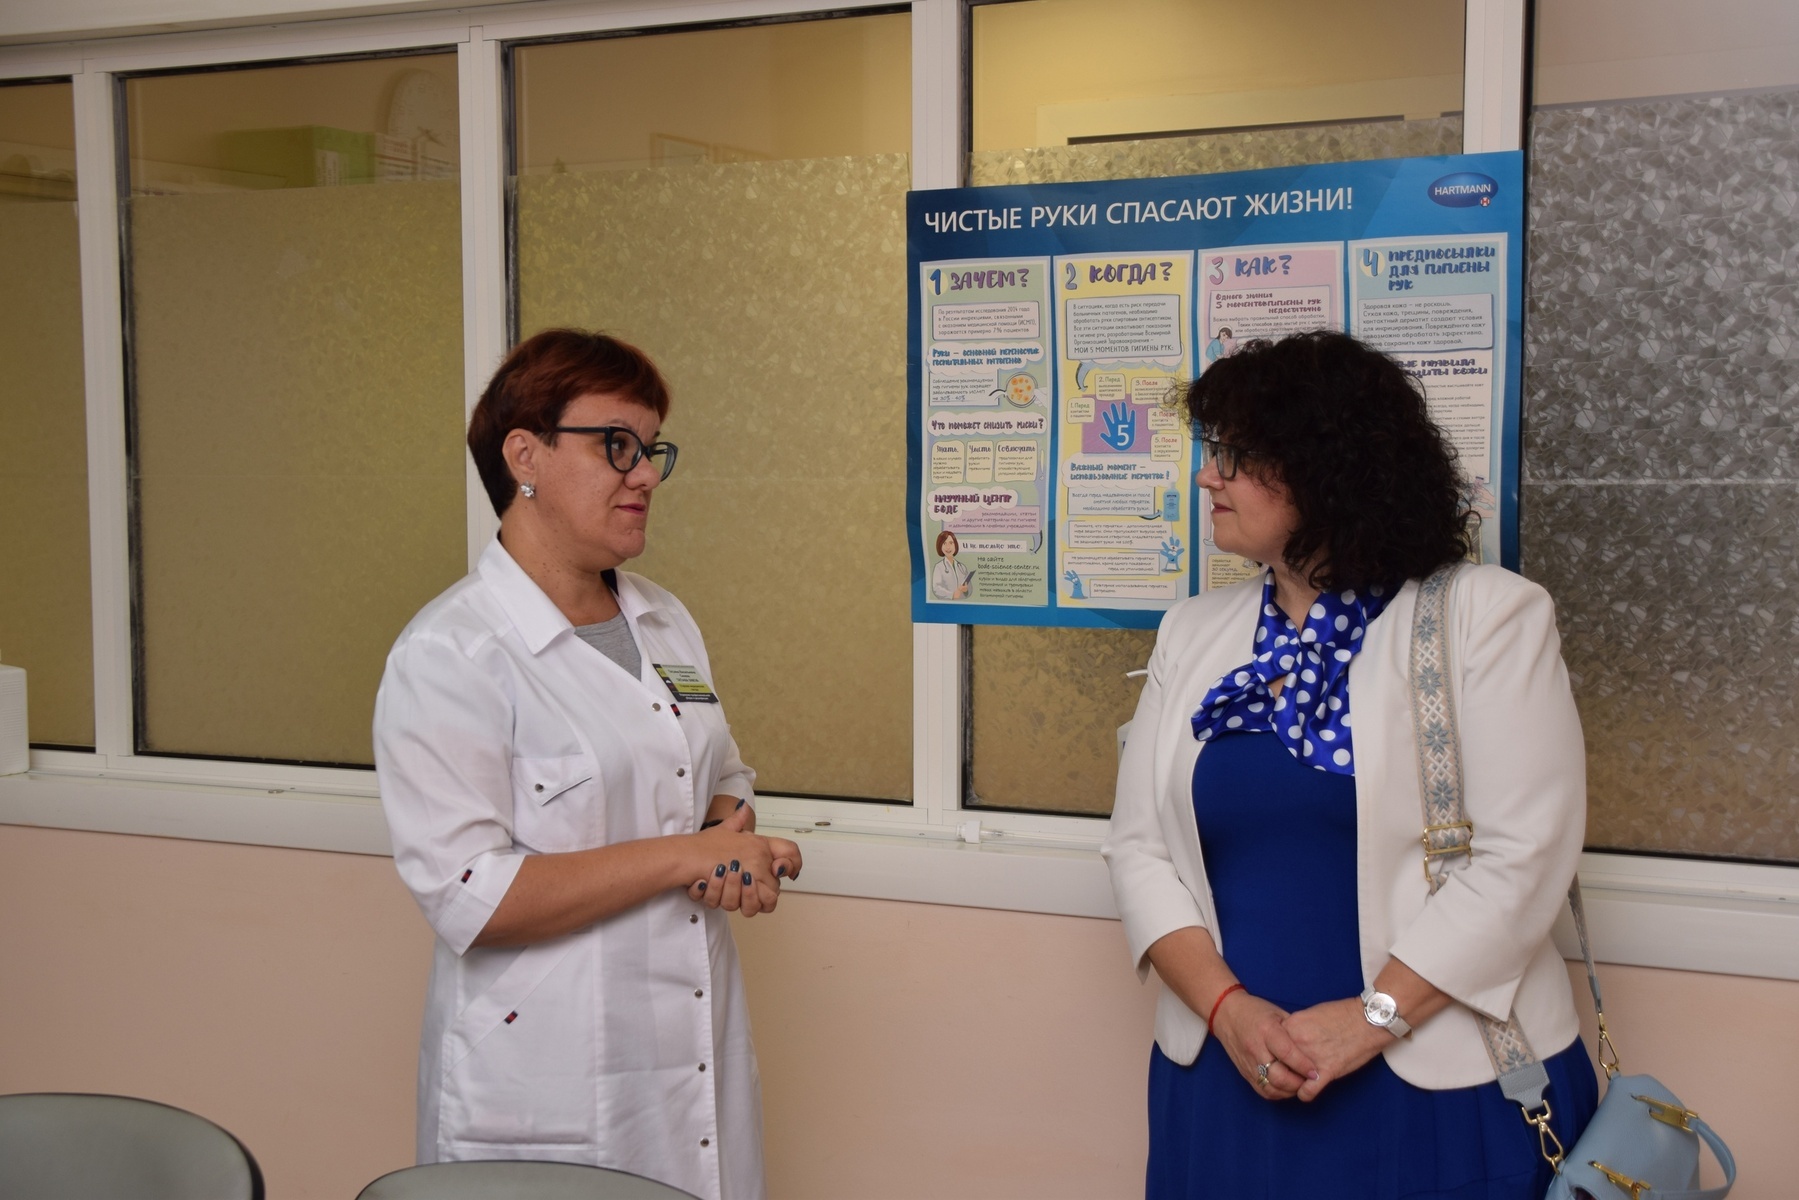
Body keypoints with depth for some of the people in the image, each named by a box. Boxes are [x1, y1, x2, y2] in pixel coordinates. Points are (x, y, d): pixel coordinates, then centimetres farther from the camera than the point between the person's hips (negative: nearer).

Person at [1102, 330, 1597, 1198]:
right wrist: (1226, 1007, -11)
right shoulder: (1193, 632, 7)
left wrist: (1374, 1016, -18)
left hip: (1442, 1087, -3)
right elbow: (1140, 843, 3)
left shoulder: (1489, 617, -6)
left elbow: (1521, 857, -13)